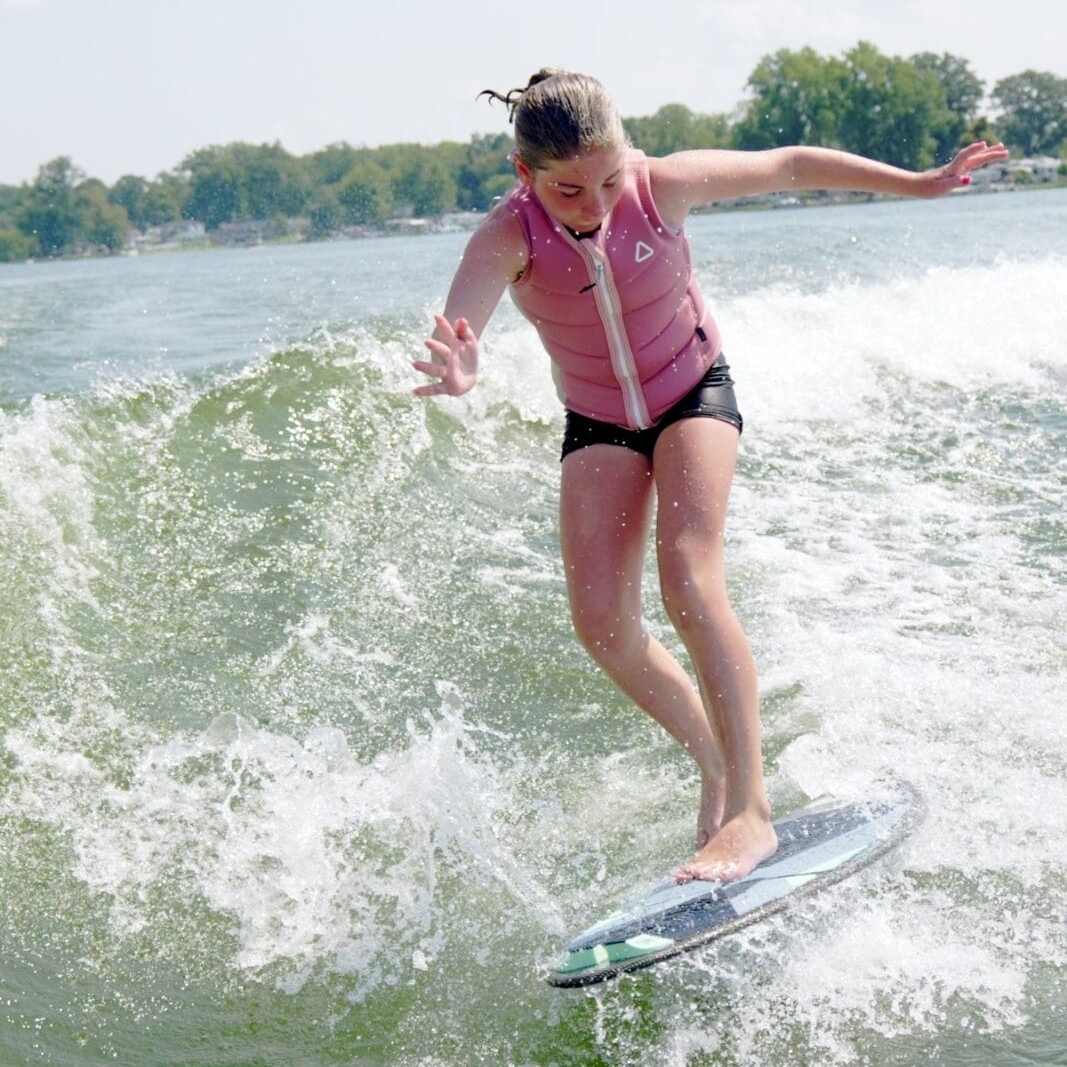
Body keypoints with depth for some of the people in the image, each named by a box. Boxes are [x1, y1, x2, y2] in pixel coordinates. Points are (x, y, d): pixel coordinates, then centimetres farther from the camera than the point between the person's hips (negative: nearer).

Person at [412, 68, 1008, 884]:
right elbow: (461, 318, -48)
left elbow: (790, 166, -9)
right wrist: (457, 371, -72)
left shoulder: (662, 186, -24)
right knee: (602, 621, -8)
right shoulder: (508, 237, -27)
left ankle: (750, 808, -21)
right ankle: (717, 764, 14)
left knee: (689, 581, -23)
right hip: (598, 424, 2)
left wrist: (918, 183, -4)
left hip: (694, 393, -2)